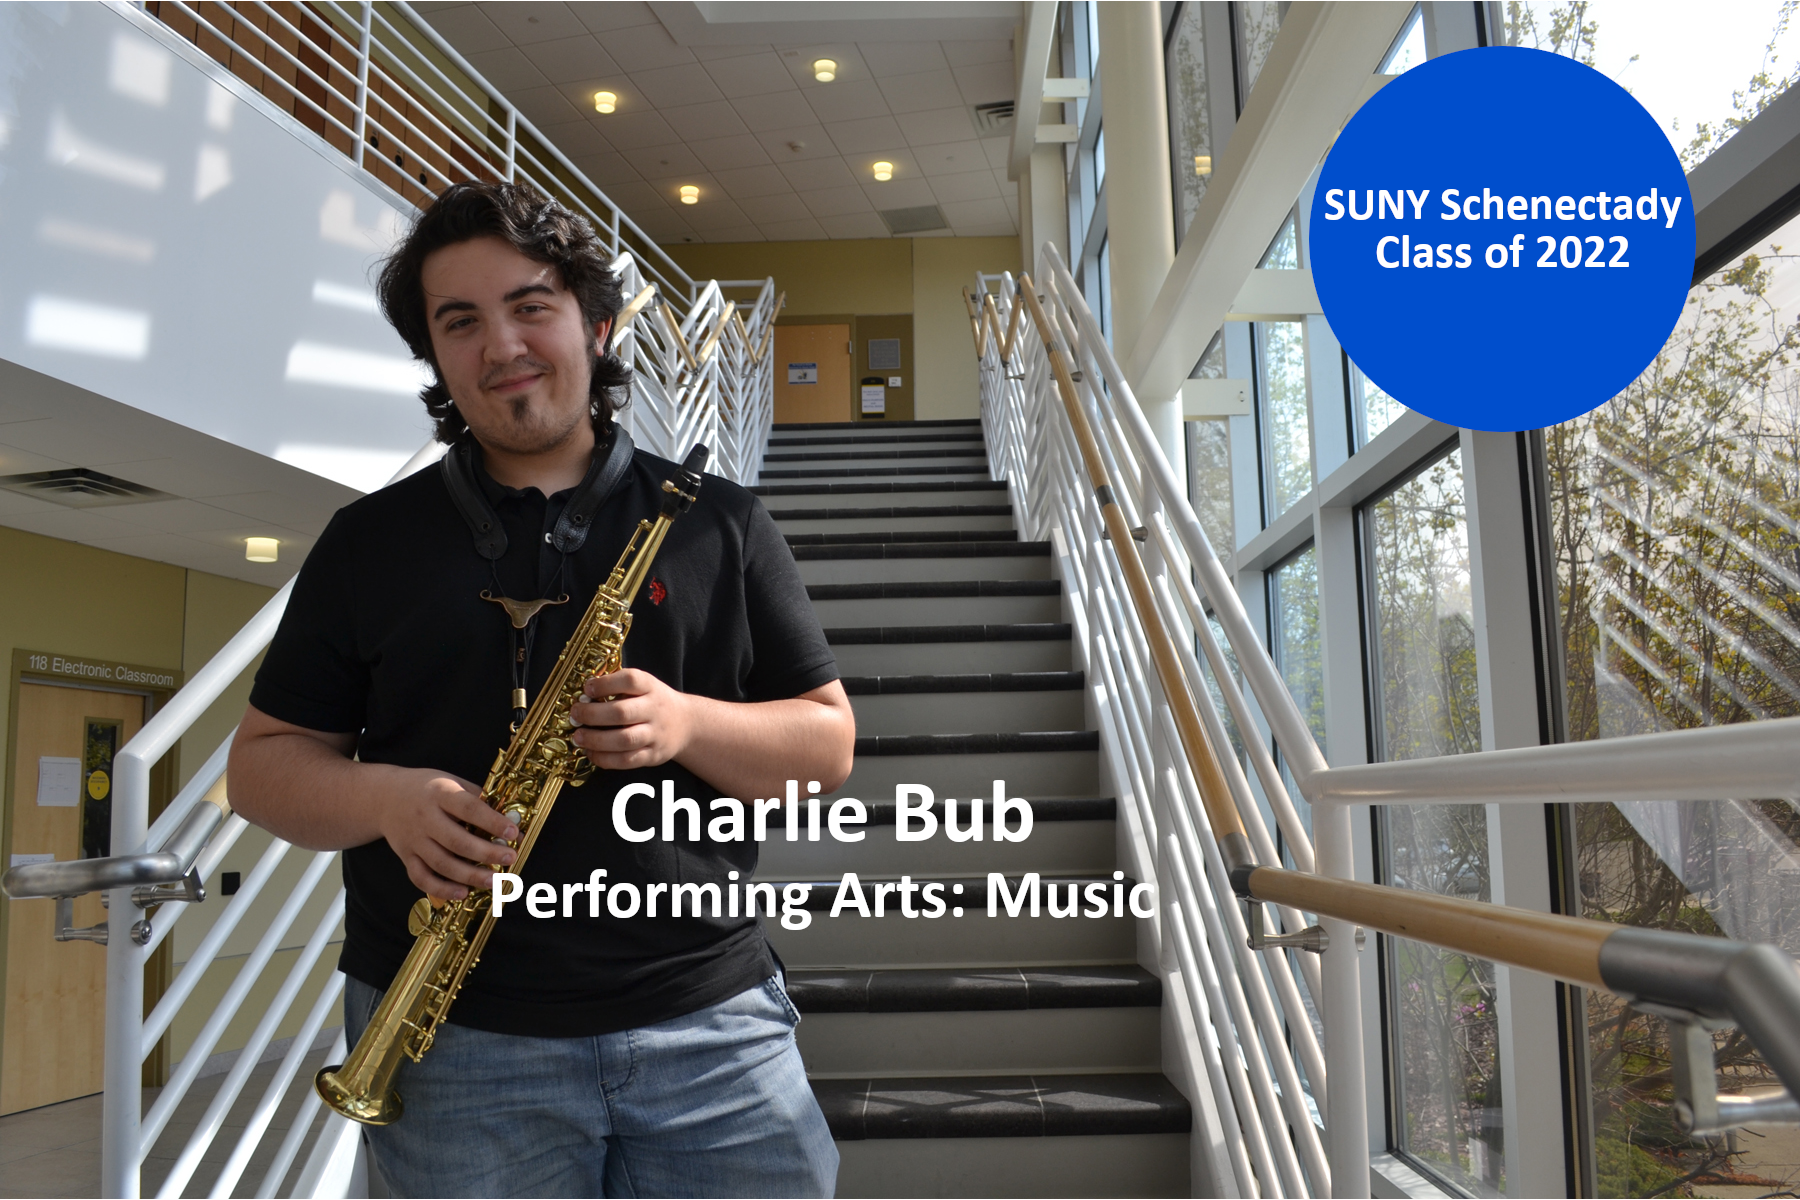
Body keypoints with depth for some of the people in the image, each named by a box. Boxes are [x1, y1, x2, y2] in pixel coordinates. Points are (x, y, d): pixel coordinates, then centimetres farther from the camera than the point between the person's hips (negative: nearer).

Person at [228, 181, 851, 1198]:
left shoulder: (717, 522, 5)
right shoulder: (372, 541, 6)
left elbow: (829, 740, 5)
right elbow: (264, 761, 9)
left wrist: (687, 724, -14)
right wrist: (384, 796, -12)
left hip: (710, 1022, 0)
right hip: (452, 1039, 0)